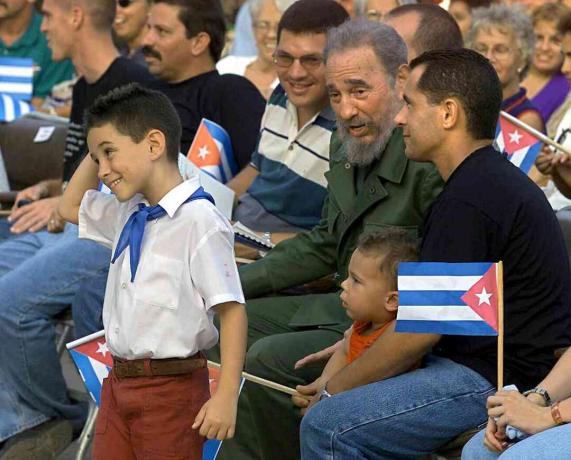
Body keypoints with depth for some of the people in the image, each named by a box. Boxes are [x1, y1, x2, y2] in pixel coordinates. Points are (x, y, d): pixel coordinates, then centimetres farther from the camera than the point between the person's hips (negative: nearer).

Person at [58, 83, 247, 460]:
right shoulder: (128, 216, 11)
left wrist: (226, 397, -22)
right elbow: (71, 207, 31)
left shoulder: (199, 222, -16)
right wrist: (97, 150, 15)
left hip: (170, 387, -8)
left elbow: (232, 312, -18)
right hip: (120, 382, 8)